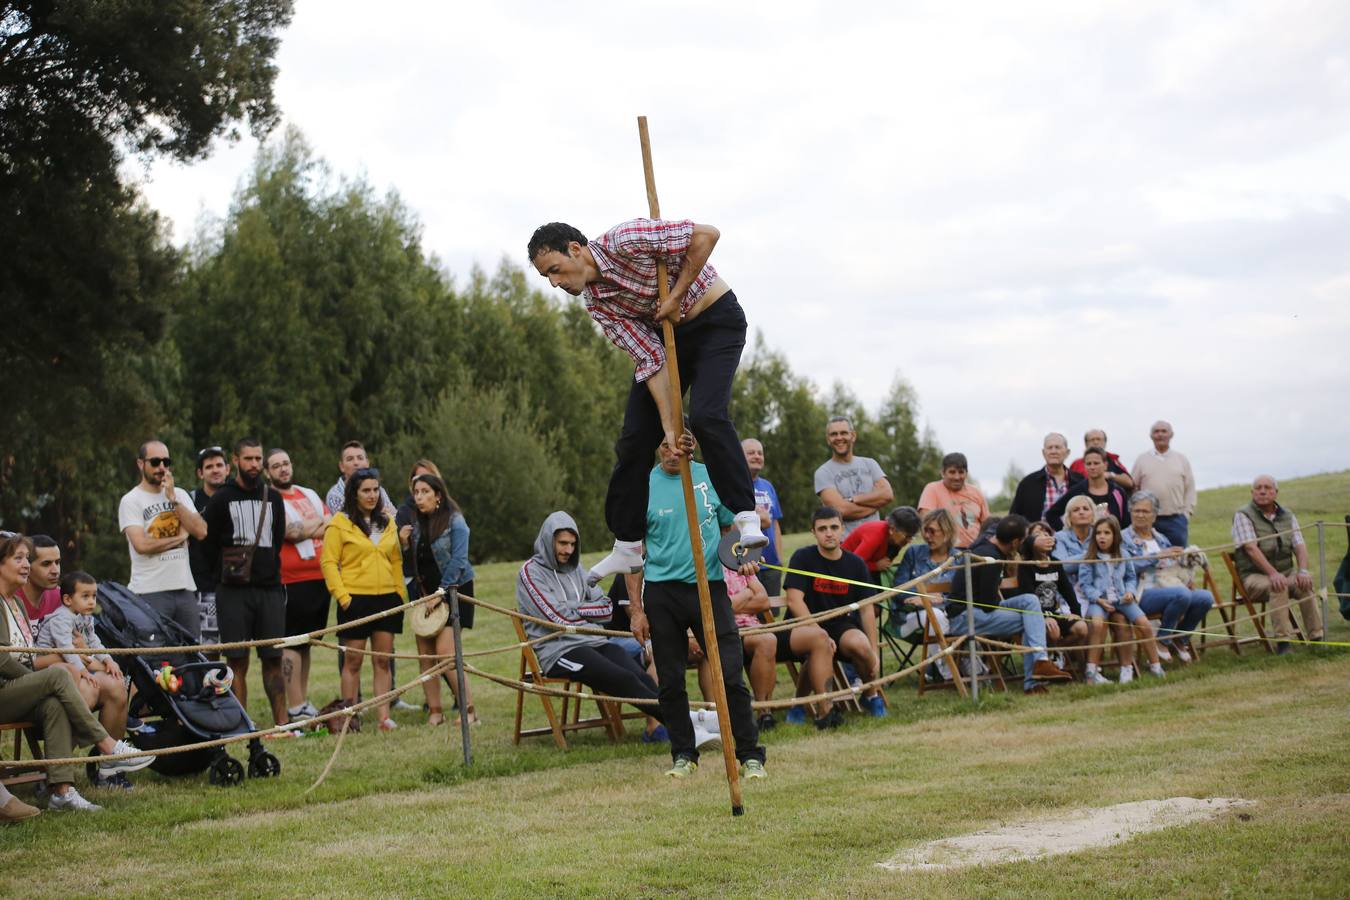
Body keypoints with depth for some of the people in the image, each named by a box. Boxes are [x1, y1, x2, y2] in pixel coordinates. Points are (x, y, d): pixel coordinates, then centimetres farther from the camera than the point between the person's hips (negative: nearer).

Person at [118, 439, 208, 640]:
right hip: (150, 592, -5)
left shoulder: (180, 495, 15)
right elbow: (142, 544, -15)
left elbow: (201, 531, 1)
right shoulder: (131, 501, -1)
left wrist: (173, 500, -4)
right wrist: (180, 537, -2)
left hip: (185, 588, 5)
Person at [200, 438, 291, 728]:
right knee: (237, 662, -3)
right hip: (233, 592, -3)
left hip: (269, 588, 3)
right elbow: (210, 544, 3)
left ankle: (282, 722, 5)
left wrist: (269, 571, 13)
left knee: (273, 658, 3)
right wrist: (228, 571, 1)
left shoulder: (273, 498, 14)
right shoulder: (221, 499, 1)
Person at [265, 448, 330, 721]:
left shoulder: (309, 495, 19)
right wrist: (318, 523, -1)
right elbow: (290, 531, -16)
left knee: (306, 642, 11)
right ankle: (295, 706, -6)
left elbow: (332, 526, 12)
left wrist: (304, 530, -7)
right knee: (292, 644, -7)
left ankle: (303, 700, 17)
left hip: (320, 578, 7)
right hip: (291, 582, -7)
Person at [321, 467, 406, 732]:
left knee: (383, 660, 4)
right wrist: (341, 595, -13)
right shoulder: (340, 523, -3)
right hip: (355, 599, -4)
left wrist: (401, 592, 10)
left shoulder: (387, 521, 13)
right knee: (353, 660, 0)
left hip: (387, 599, 4)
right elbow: (329, 562, -6)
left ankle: (384, 715, 5)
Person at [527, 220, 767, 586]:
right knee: (634, 439, 1)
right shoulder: (595, 301, -6)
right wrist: (669, 424, -17)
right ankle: (628, 546, 11)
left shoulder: (623, 240, -25)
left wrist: (676, 297, -22)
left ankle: (747, 518, -24)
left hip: (716, 319, -7)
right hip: (665, 334, 7)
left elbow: (707, 234, -27)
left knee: (706, 415, -28)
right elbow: (650, 359, -9)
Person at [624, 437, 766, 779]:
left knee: (730, 676, -6)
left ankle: (750, 755, 2)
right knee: (670, 683, 5)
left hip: (709, 587, 0)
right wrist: (636, 609, -1)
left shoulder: (712, 478, 6)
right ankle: (683, 755, 19)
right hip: (661, 592, 0)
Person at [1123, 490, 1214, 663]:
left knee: (1205, 597, -18)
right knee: (1182, 594, -33)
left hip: (1167, 588, 6)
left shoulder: (1161, 539, 23)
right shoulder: (1124, 538, 3)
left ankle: (1180, 639, 5)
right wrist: (1158, 556, -17)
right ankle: (1162, 641, -12)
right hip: (1142, 595, -6)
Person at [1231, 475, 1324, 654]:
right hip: (1254, 577, -4)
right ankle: (1283, 642, -36)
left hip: (1286, 573, 4)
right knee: (1278, 587, -35)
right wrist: (1273, 574, -29)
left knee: (1305, 584, -27)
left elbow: (1299, 545, 3)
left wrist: (1303, 571, -18)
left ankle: (1316, 637, -26)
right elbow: (1251, 548, -16)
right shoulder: (1243, 515, -4)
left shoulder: (1287, 515, 12)